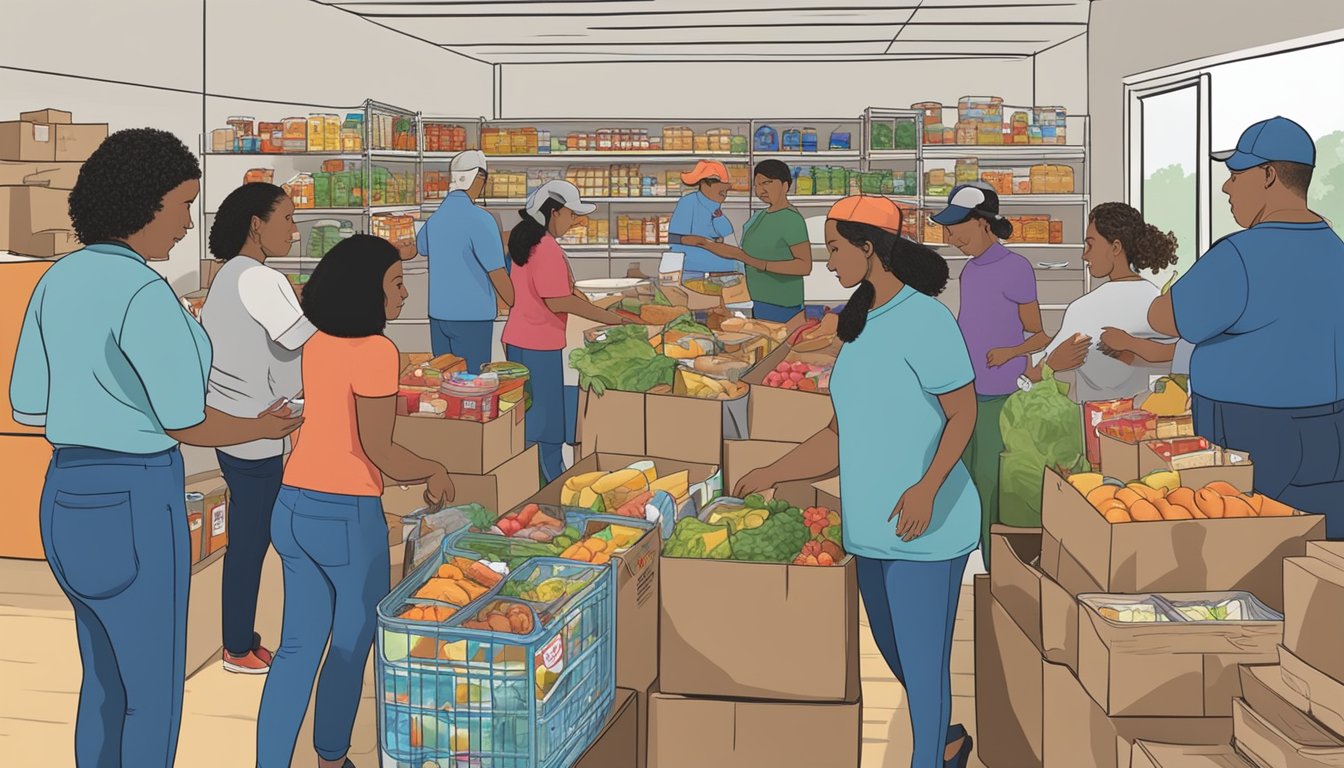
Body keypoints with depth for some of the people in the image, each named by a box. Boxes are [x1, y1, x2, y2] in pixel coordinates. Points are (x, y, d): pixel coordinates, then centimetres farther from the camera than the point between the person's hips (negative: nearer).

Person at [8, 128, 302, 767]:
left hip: (68, 492, 9)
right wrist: (264, 427, 0)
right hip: (134, 498, -9)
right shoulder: (143, 293, -19)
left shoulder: (58, 281, 6)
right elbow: (186, 424, -17)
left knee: (104, 680, 21)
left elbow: (26, 407, 11)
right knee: (153, 692, 5)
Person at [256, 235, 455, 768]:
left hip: (293, 505, 7)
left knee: (299, 645, 13)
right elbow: (378, 451, -16)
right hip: (347, 516, -7)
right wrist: (435, 471, 0)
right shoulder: (375, 352, -17)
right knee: (351, 646, 12)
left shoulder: (318, 345, 7)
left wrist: (411, 475, 20)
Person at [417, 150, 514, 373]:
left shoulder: (435, 218, 7)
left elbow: (419, 245, 31)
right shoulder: (480, 220, -15)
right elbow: (497, 274, -16)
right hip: (471, 316, -7)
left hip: (439, 314, 7)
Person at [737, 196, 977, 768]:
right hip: (872, 528, 9)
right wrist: (771, 475, 16)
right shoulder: (862, 325, 11)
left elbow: (962, 414, -14)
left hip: (923, 528, -9)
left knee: (922, 661, 2)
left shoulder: (924, 319, -15)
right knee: (894, 652, 20)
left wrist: (928, 487, -27)